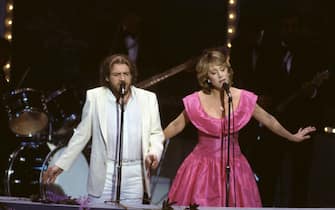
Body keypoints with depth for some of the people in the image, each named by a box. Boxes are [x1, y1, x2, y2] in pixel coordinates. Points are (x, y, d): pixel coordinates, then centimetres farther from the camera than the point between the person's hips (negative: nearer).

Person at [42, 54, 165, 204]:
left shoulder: (148, 99, 6)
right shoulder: (95, 97, 2)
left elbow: (156, 133, 13)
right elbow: (81, 134, 8)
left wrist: (154, 152, -8)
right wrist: (60, 165, 7)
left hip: (135, 175, 1)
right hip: (104, 174, -1)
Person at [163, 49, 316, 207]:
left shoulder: (244, 98, -5)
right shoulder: (196, 101, -9)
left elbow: (268, 120, 9)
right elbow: (176, 126, 6)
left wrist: (292, 137, 18)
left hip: (233, 166, 1)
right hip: (203, 167, -1)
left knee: (235, 203, -1)